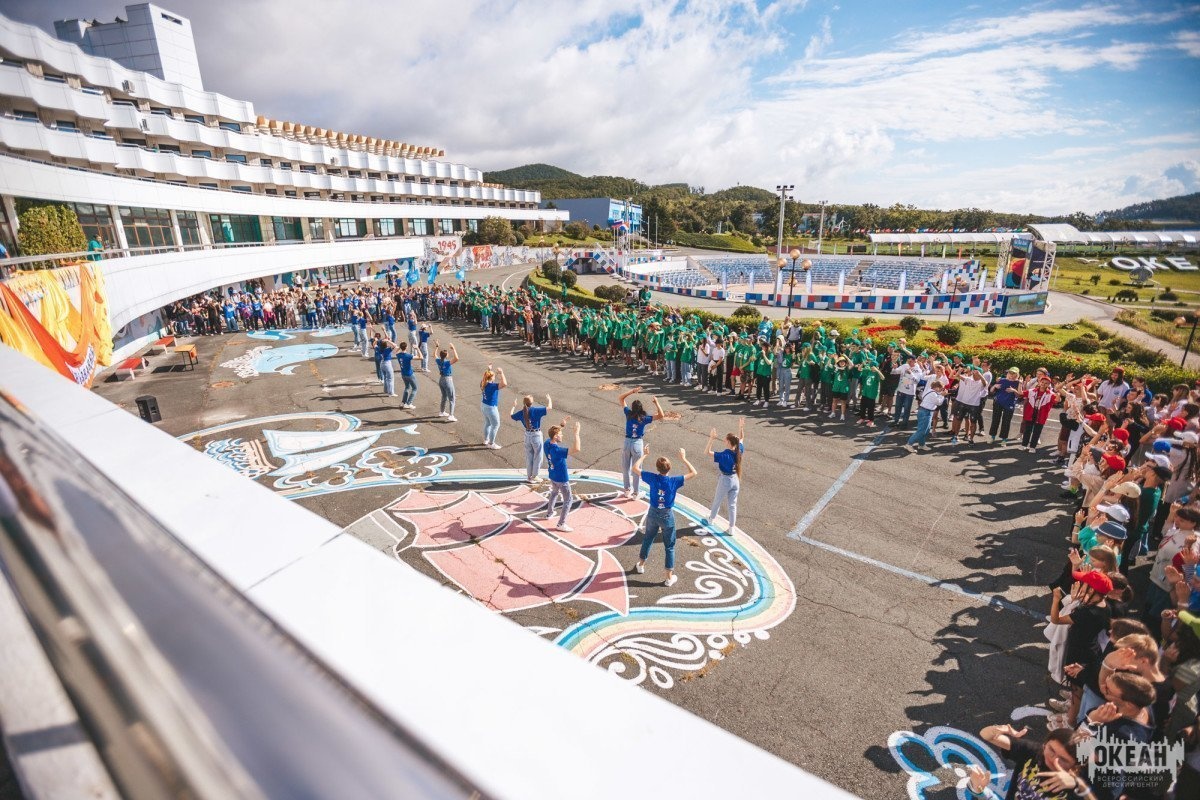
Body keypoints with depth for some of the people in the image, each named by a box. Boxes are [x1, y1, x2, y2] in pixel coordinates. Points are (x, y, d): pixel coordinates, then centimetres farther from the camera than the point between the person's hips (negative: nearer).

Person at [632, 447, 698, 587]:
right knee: (669, 547, 10)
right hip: (667, 516, -2)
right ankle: (669, 577, 17)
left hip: (653, 514, 3)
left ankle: (641, 565, 43)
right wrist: (683, 458, -8)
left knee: (647, 540, 25)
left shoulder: (652, 478, -16)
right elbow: (693, 473, -12)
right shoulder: (674, 481, -20)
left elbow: (635, 467, -5)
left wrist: (644, 455, 5)